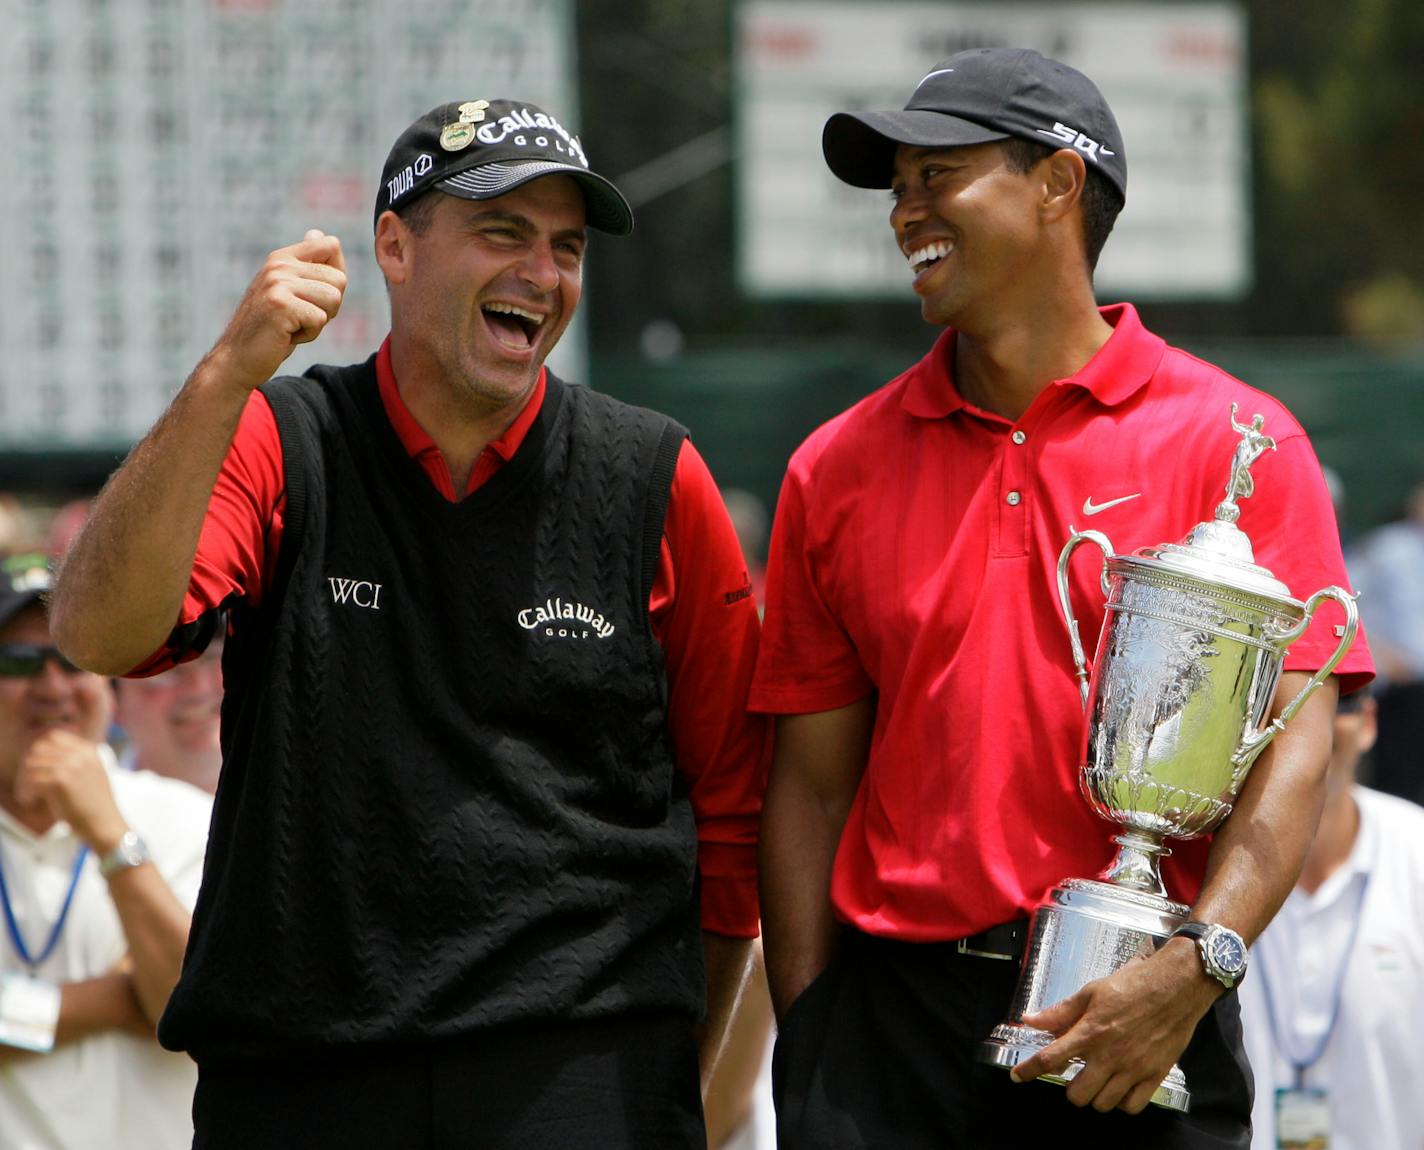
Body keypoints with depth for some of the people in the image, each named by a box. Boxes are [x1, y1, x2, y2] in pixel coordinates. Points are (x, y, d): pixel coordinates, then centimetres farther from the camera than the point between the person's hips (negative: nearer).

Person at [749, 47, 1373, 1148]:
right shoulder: (839, 469, 10)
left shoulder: (1233, 442, 1)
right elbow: (812, 779, 9)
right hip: (894, 1007, 2)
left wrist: (1193, 971, -20)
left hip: (1139, 1017, -2)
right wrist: (809, 1037, -1)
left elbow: (1291, 746, -6)